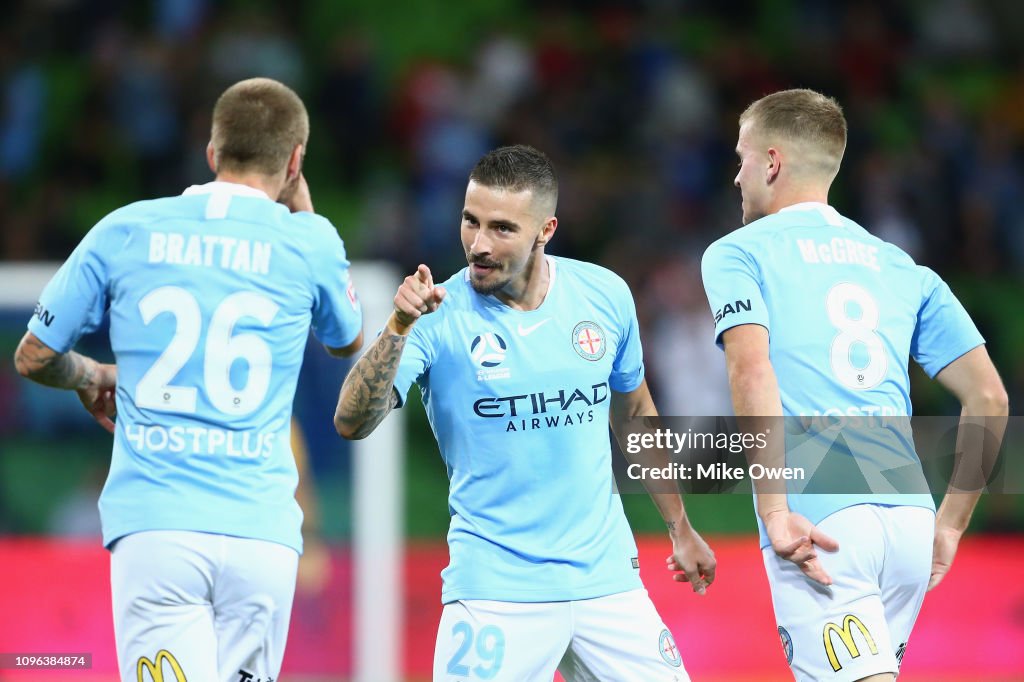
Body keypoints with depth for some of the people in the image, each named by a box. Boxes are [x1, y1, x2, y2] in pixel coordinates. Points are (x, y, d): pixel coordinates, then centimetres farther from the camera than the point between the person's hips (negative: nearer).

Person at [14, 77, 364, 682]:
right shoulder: (309, 241, 5)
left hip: (154, 525, 0)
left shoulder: (125, 231, 6)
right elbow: (349, 341, 27)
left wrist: (91, 377, 36)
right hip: (261, 534, 1)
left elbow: (34, 357, 14)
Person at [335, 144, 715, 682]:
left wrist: (680, 528, 24)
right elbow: (352, 423, -20)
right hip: (495, 590, -4)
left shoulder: (605, 295, 2)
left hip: (605, 576, 4)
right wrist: (398, 329, -34)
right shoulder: (438, 316, -9)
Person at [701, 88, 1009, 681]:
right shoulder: (905, 270, 21)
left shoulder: (737, 254, 6)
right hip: (909, 518, 6)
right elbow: (989, 399, 14)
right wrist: (950, 524, 20)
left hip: (818, 527, -6)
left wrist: (775, 512, -15)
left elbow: (751, 372, -12)